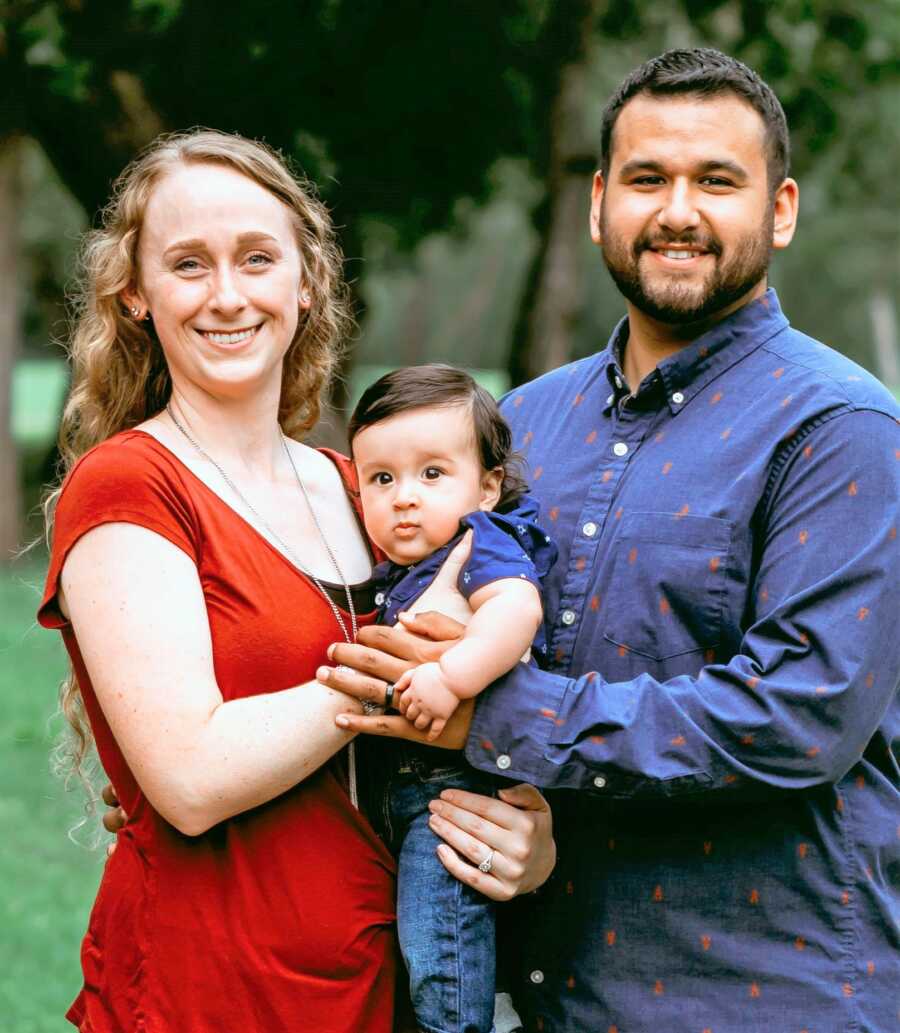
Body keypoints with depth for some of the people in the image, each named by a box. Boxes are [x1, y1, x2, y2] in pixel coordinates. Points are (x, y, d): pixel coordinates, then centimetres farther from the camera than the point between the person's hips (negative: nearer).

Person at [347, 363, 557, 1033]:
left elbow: (517, 606, -33)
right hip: (398, 787, 10)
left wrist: (452, 675, -41)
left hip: (456, 785, -9)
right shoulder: (395, 573, 15)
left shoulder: (481, 543, -11)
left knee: (438, 936, -13)